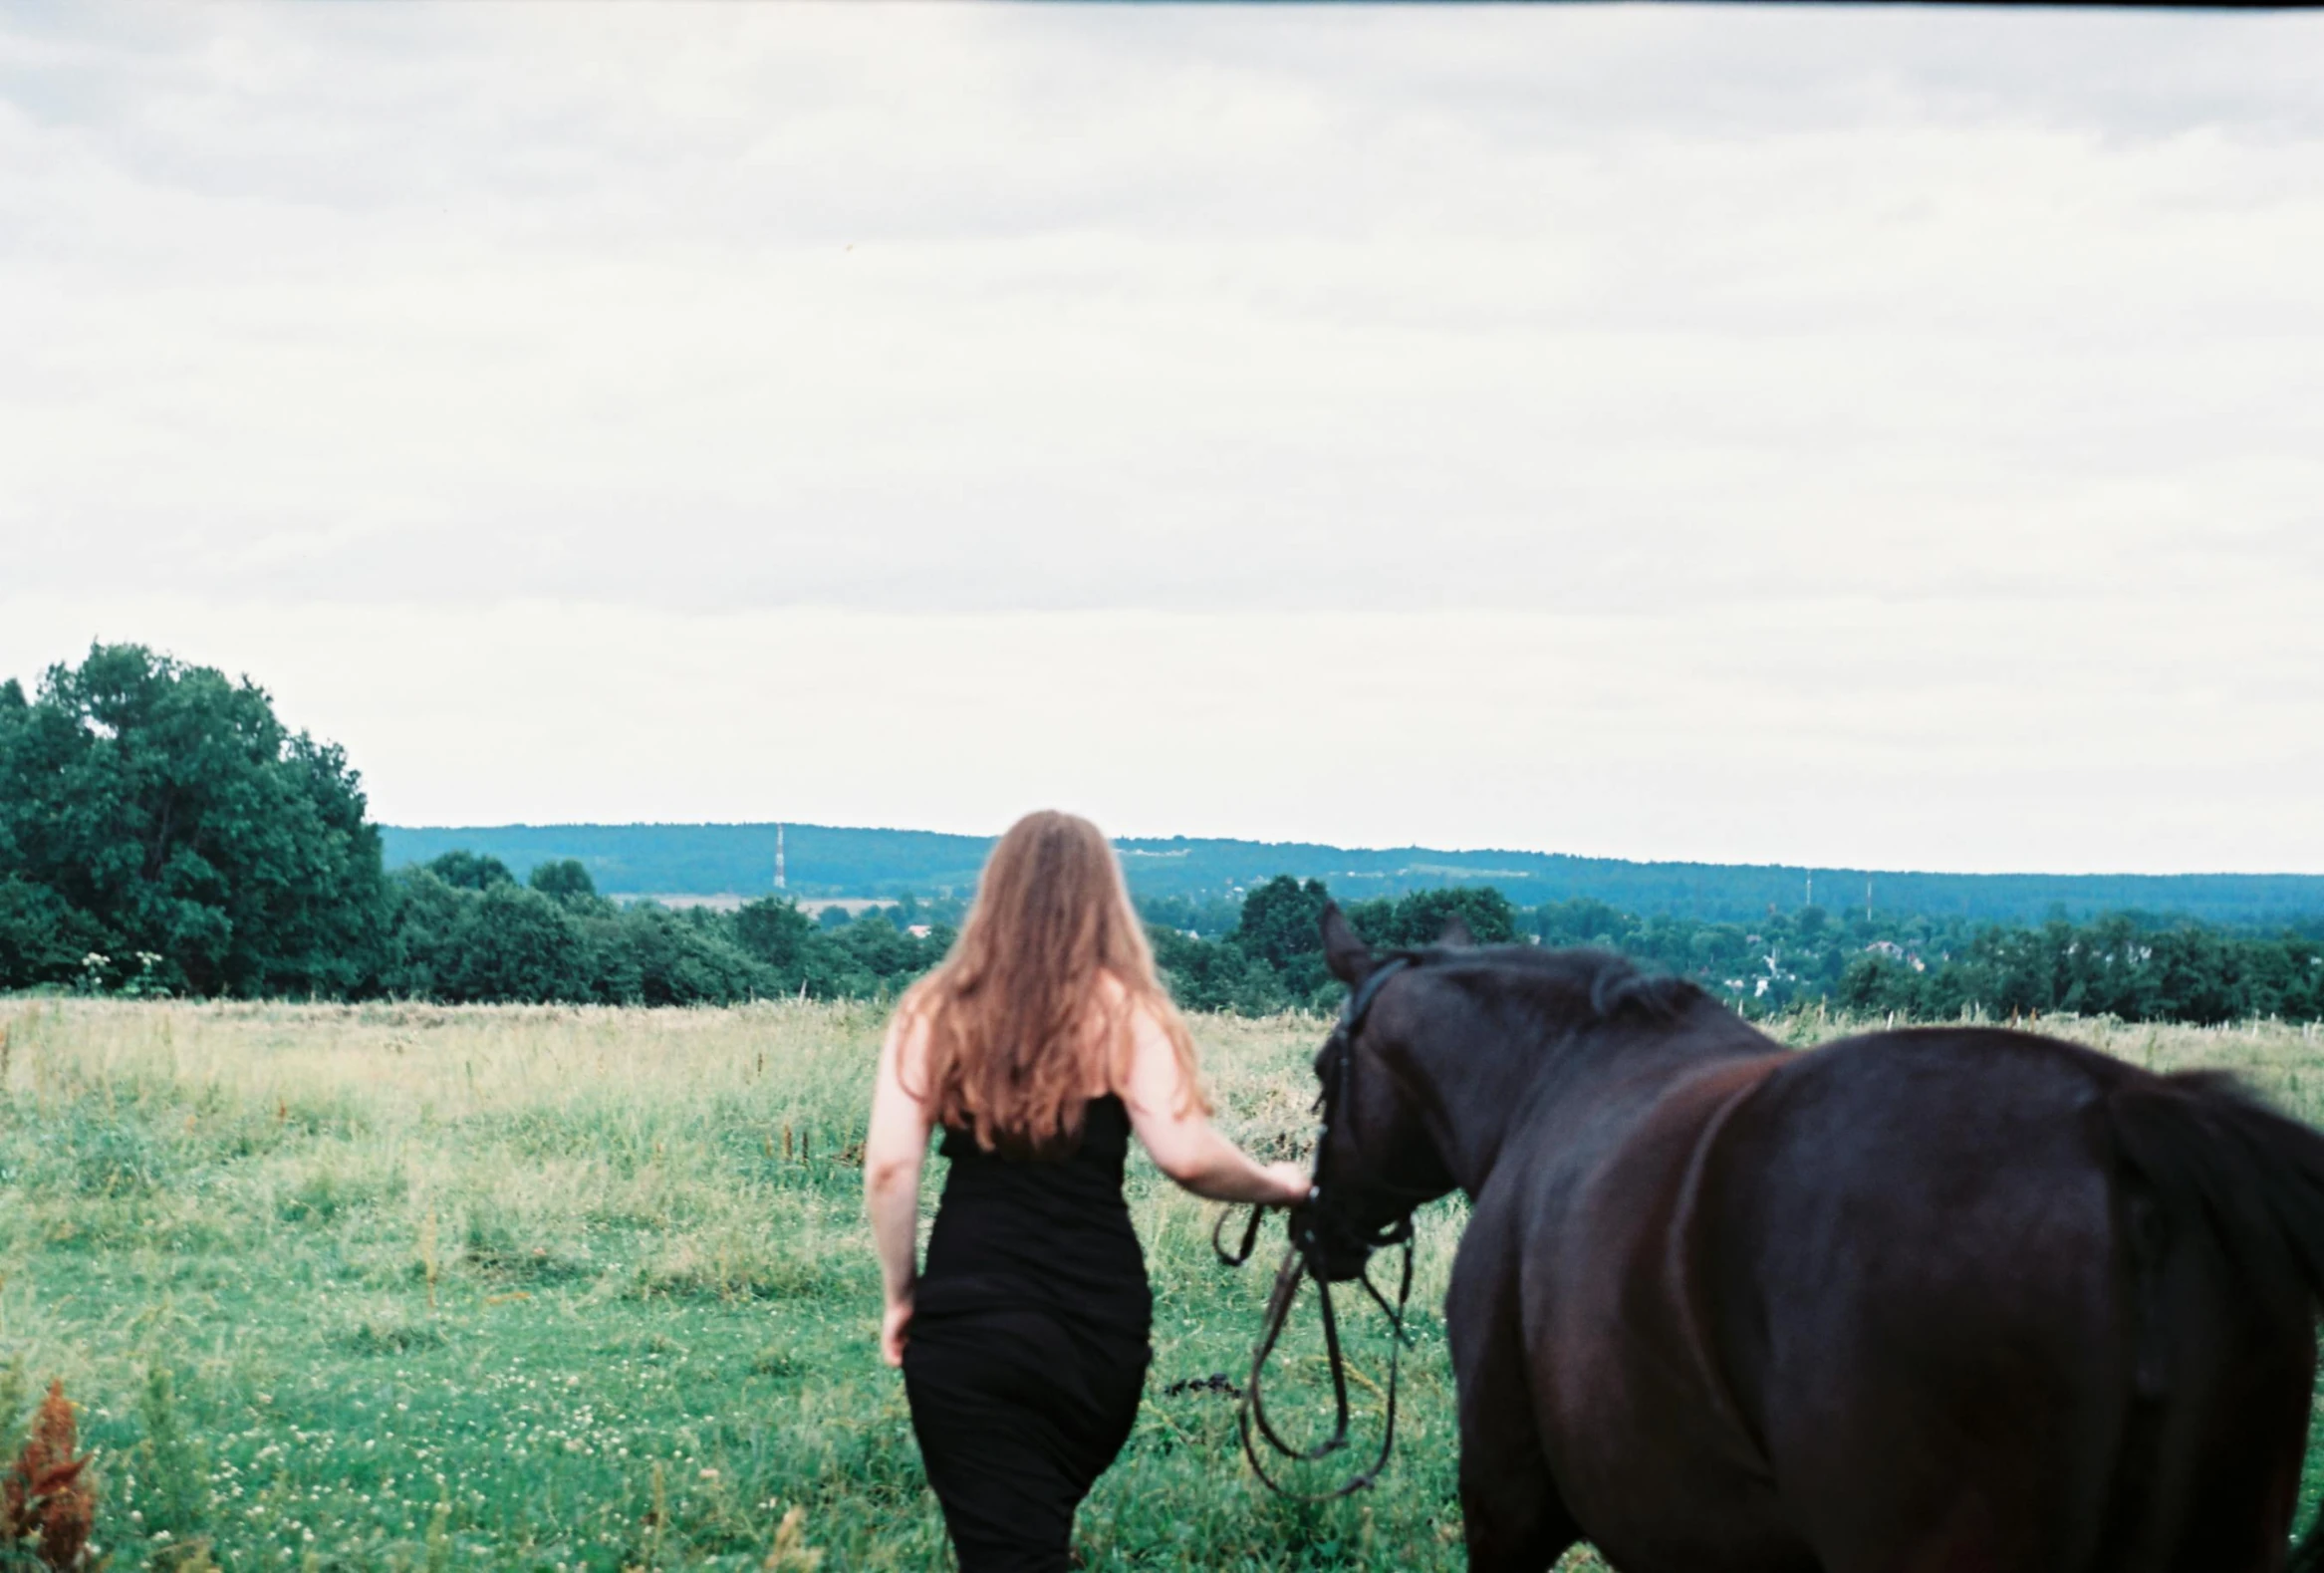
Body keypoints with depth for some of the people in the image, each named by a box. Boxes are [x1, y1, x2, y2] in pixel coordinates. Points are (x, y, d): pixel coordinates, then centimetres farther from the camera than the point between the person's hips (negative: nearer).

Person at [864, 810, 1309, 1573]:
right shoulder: (1122, 1010, -2)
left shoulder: (933, 1012, 3)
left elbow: (889, 1167, -3)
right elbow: (1187, 1156, -12)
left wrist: (902, 1297, 7)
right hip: (1099, 1321, 1)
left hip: (970, 1317, -1)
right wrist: (1275, 1184, 7)